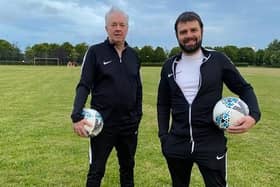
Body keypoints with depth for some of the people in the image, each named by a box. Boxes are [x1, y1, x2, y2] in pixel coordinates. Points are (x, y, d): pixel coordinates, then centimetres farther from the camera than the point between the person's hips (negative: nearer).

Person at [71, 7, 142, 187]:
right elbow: (84, 85, -10)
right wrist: (77, 116, -23)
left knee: (128, 167, 18)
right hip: (102, 123, -4)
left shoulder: (133, 55, 7)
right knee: (96, 170, 8)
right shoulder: (95, 51, -6)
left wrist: (138, 114, 11)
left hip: (129, 123, 4)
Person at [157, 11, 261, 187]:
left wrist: (254, 114, -16)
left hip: (212, 144, -3)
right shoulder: (169, 66, 4)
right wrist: (163, 135, 2)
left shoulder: (218, 60, -4)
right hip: (177, 144, 3)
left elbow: (244, 88, 3)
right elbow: (163, 104, 10)